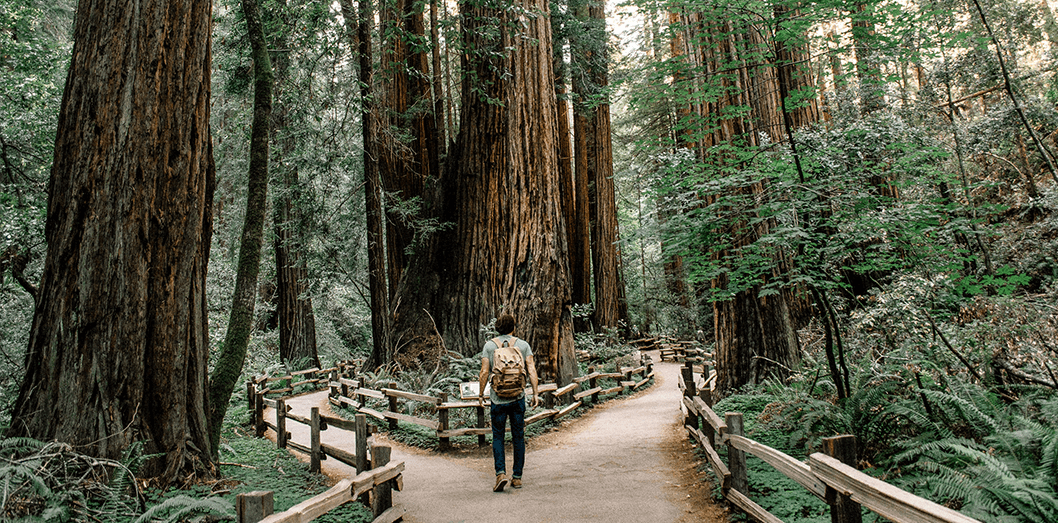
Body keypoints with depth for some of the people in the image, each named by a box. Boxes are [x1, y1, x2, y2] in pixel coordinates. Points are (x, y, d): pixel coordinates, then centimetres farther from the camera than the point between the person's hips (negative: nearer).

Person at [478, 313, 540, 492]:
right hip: (518, 398, 1)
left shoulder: (489, 345, 1)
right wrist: (535, 393, 1)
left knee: (498, 437, 9)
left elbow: (484, 372, -3)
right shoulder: (523, 345, 3)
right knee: (518, 437, 11)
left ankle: (500, 473, -7)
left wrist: (481, 394, 7)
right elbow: (531, 370, -3)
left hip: (498, 398, -1)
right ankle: (517, 477, 16)